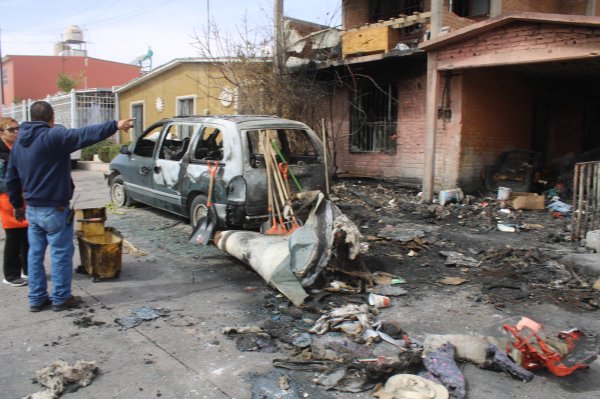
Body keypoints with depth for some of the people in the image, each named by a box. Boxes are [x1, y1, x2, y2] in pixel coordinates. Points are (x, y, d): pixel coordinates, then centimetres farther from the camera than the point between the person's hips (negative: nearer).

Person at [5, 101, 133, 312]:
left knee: (35, 254, 14)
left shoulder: (19, 142, 10)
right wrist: (114, 125, -32)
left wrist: (17, 205, 25)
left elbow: (11, 178, 16)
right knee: (61, 254, 4)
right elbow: (85, 134, -29)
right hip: (54, 209, -8)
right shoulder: (53, 136, -15)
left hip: (32, 209, 8)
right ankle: (61, 298, 12)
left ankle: (37, 298, 21)